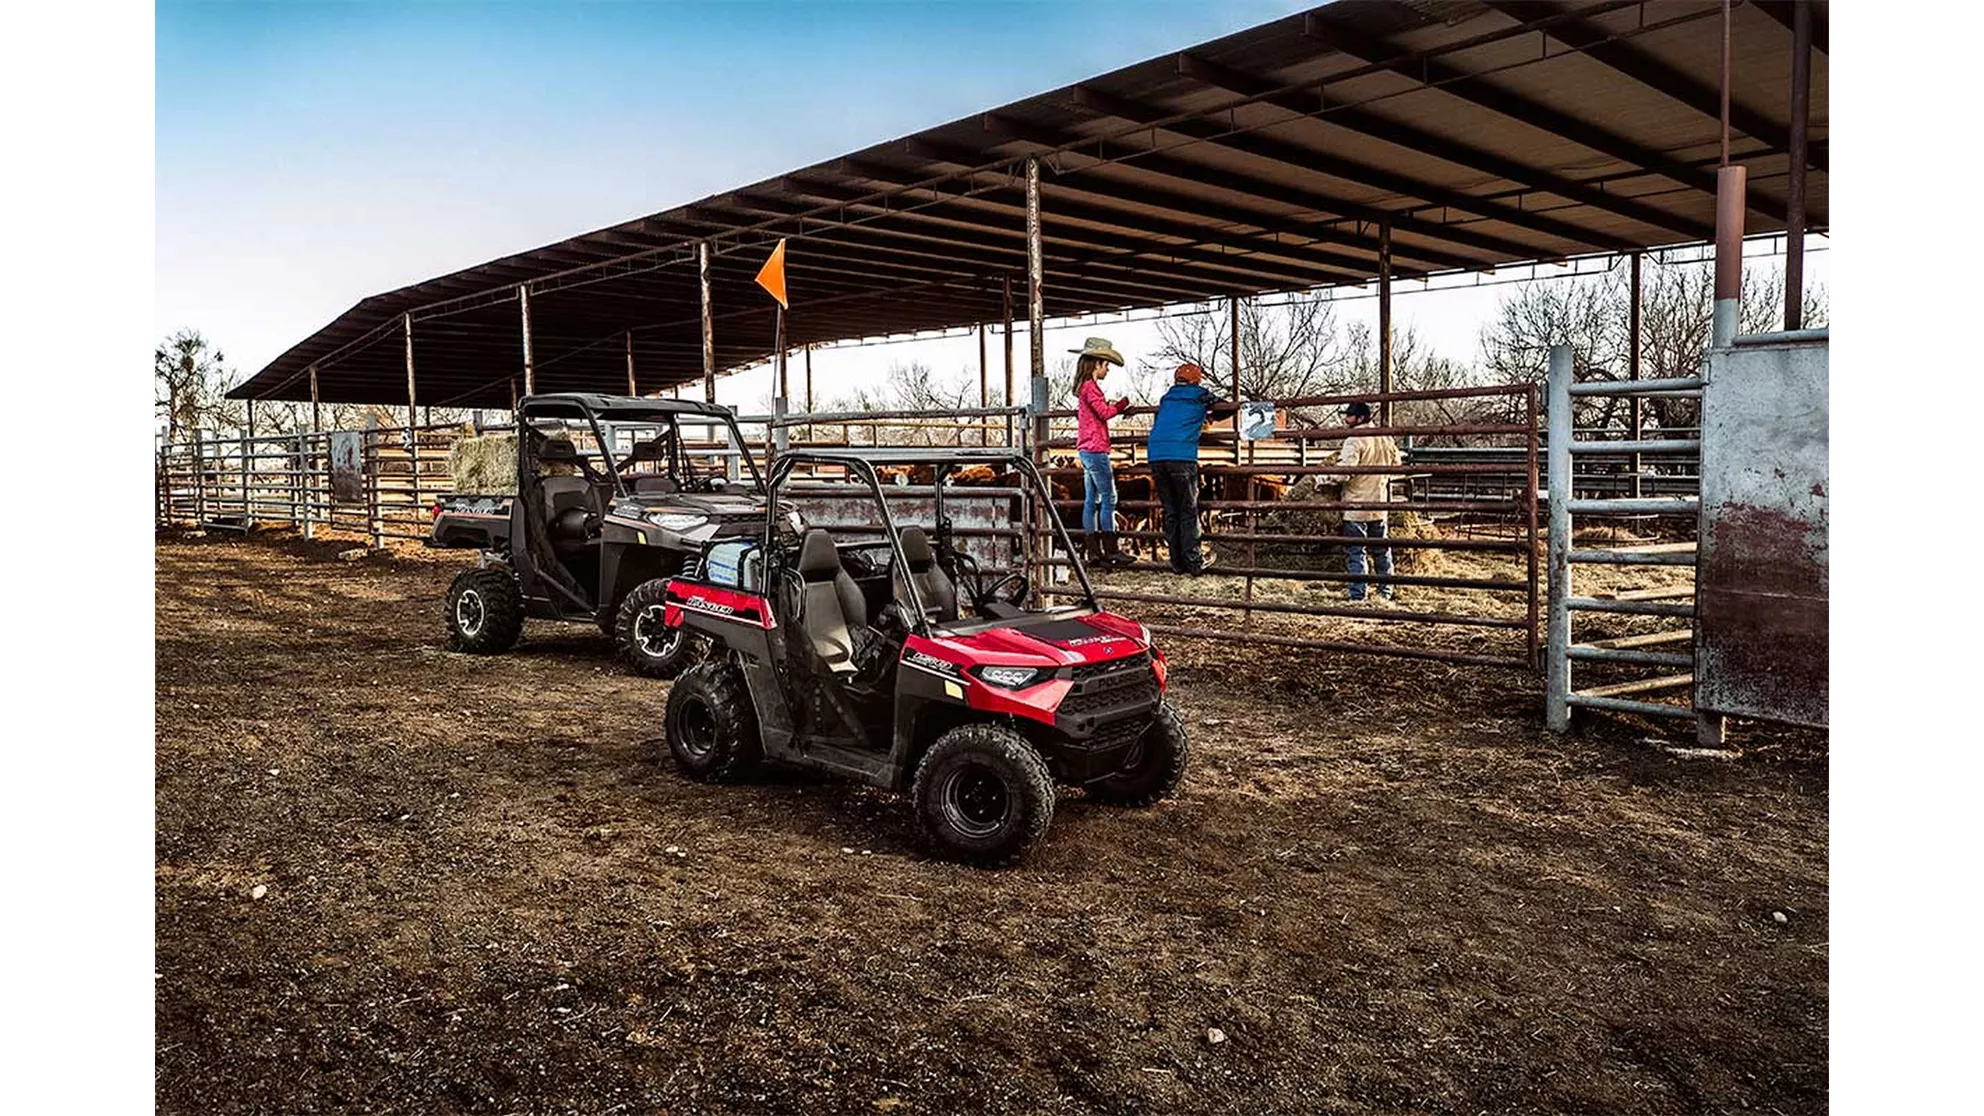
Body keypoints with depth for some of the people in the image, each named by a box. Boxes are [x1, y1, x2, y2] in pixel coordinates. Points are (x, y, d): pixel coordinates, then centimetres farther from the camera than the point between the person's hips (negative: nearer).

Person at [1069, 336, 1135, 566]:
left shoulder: (1086, 387, 17)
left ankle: (1092, 550, 11)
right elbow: (1105, 412, -17)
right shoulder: (1091, 386, -12)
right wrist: (1122, 402, -3)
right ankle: (1110, 551, -8)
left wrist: (1114, 405, 16)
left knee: (1091, 500, 9)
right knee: (1109, 498, -8)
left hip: (1086, 450, 10)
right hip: (1095, 449, -10)